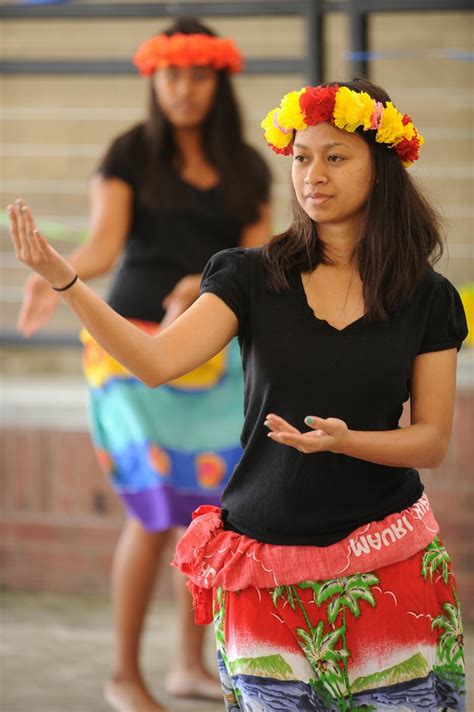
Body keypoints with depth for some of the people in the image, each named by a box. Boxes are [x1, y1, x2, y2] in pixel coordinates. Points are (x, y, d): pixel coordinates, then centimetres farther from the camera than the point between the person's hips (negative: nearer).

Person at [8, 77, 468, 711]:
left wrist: (344, 440, -19)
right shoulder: (254, 278, 0)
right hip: (269, 572, 0)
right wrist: (63, 279, -26)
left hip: (387, 567, 0)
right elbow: (158, 361, -14)